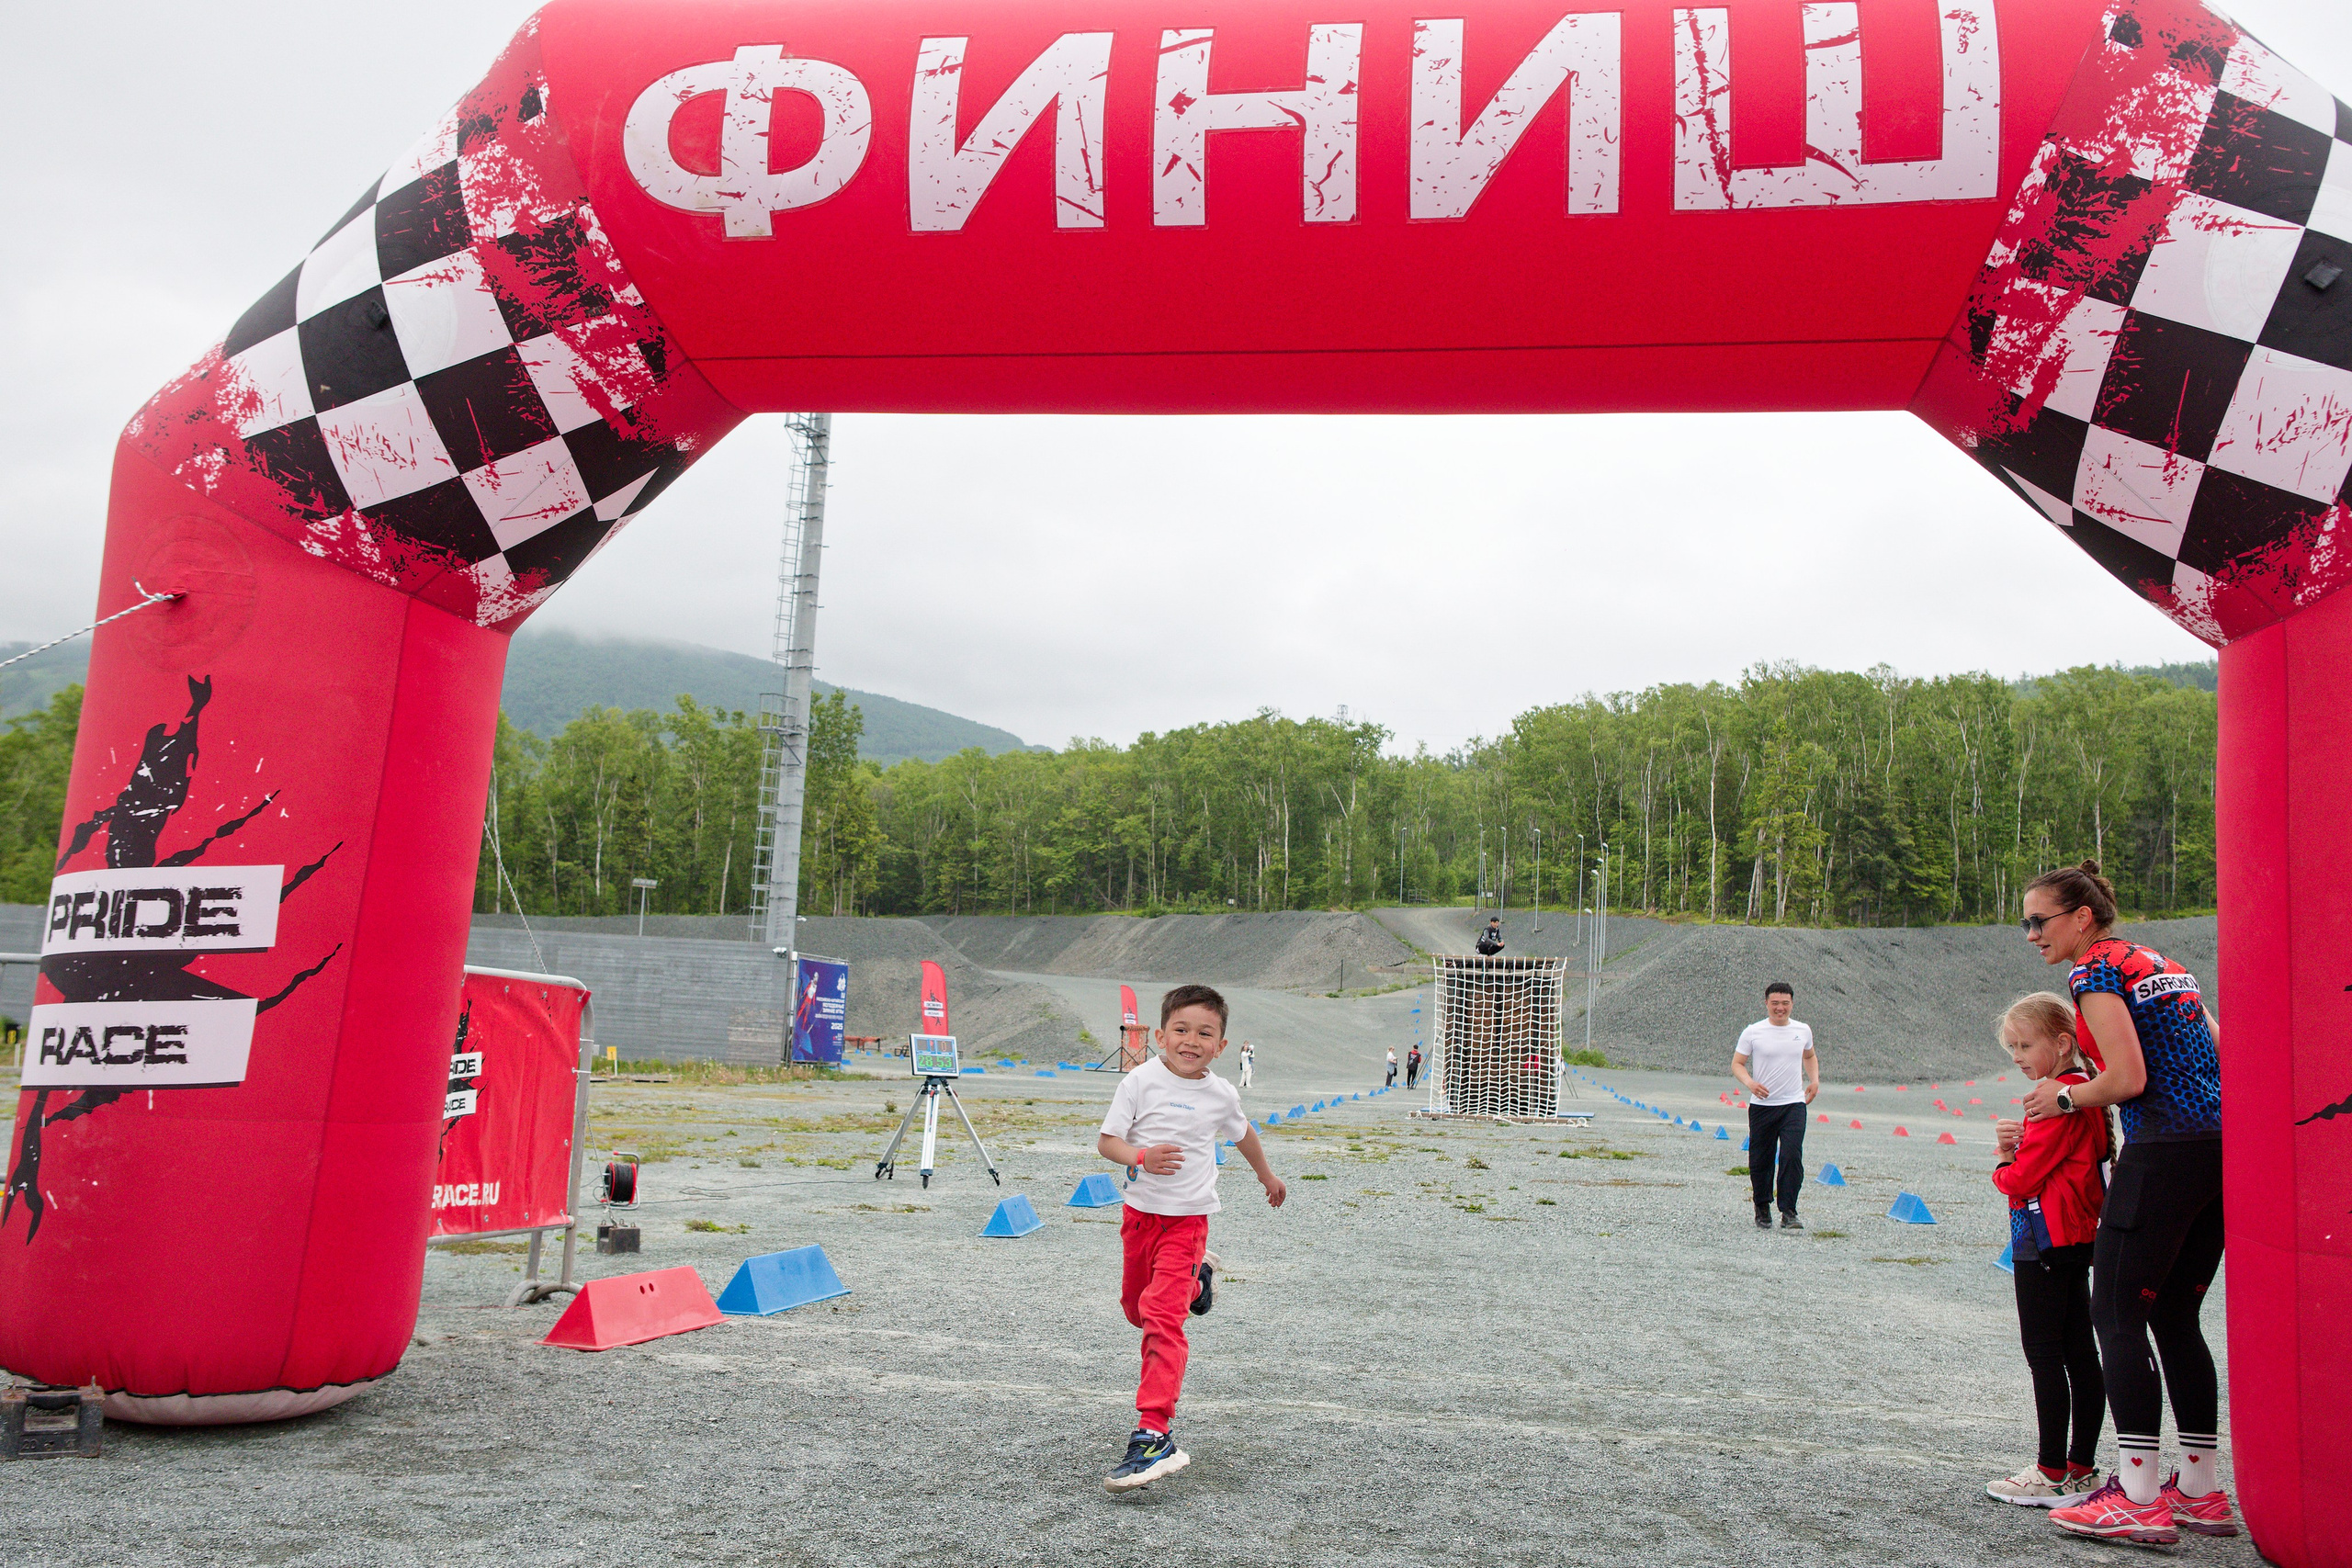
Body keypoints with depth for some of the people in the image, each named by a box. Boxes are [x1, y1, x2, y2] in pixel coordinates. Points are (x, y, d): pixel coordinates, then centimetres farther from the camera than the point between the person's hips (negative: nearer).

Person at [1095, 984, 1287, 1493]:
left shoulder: (1221, 1095, -2)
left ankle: (1154, 1436, -20)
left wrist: (1267, 1175, 35)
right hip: (1140, 1212, 2)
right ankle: (1195, 1282, 51)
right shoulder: (1141, 1081, -9)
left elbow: (1243, 1134, 20)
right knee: (1136, 1308, 20)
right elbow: (1107, 1141, -9)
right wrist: (1141, 1157, -30)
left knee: (1162, 1318, -16)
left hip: (1188, 1218, -2)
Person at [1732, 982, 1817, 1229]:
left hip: (1794, 1104, 1)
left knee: (1792, 1156, -14)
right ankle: (1762, 1209, 25)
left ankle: (1788, 1212, -9)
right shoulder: (1753, 1032, -3)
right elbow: (1737, 1063, 0)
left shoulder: (1803, 1031, 8)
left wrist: (1814, 1079, 10)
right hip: (1761, 1105, -1)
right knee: (1760, 1160, 6)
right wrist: (1749, 1082, -19)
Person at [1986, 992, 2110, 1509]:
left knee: (2044, 1354, -4)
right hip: (2077, 1239, 10)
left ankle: (2053, 1473, 0)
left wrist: (2002, 1168, 2)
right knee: (2079, 1353, 12)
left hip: (2046, 1243, -10)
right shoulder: (2084, 1092, 14)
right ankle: (2082, 1467, 18)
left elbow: (2023, 1178, -19)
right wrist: (2013, 1148, -1)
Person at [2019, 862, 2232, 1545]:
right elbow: (2222, 1054, 19)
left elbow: (2128, 1078, -15)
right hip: (2224, 1148, 9)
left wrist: (2065, 1097, 2)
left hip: (2163, 1153, -9)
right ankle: (2200, 1492, 19)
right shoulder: (2161, 963, 20)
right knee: (2175, 1317, 15)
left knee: (2117, 1316, -3)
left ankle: (2139, 1499, -3)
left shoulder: (2095, 969, -6)